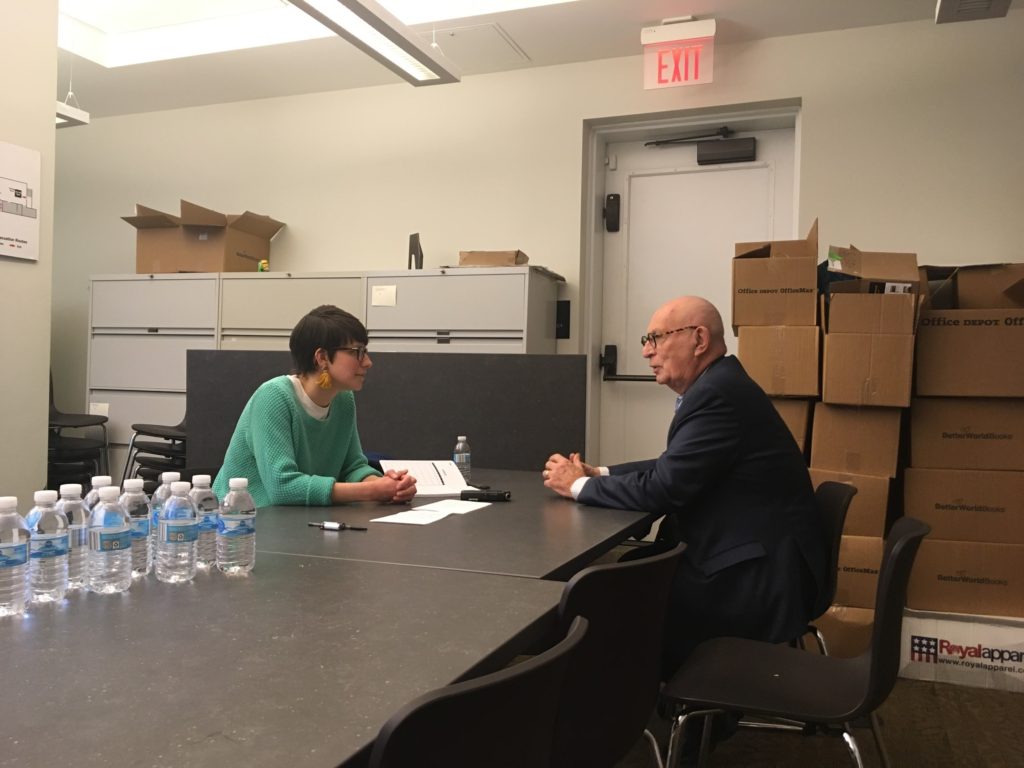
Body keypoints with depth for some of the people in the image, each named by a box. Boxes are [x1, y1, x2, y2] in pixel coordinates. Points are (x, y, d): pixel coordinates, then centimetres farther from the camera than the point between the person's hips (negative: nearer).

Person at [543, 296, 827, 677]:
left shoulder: (718, 393, -21)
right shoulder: (716, 387, 10)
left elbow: (663, 487, -23)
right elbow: (671, 469, 15)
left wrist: (580, 485, -9)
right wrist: (599, 474, 3)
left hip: (761, 578, -9)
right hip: (749, 560, 9)